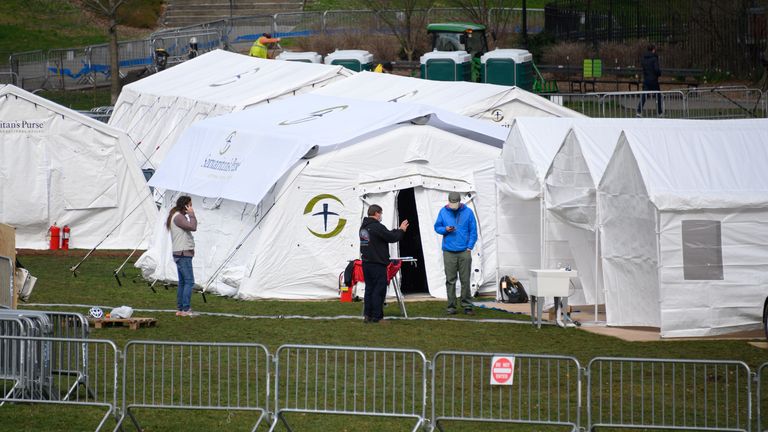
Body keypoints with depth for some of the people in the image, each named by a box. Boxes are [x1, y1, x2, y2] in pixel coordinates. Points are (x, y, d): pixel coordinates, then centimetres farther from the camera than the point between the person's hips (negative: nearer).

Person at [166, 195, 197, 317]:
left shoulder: (180, 216, 18)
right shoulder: (178, 217, -14)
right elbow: (192, 227, -22)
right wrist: (192, 214, -14)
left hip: (182, 254, 11)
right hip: (183, 253, -11)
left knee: (182, 282, 12)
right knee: (189, 281, -11)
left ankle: (179, 309, 14)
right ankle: (186, 309, -14)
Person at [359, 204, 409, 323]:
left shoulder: (363, 227, 13)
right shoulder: (377, 227, -16)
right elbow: (392, 238, -12)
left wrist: (398, 230, 18)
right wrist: (401, 230, 6)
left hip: (366, 263, 9)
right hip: (378, 264, -9)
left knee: (369, 289, 13)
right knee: (379, 290, -4)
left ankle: (368, 315, 13)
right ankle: (377, 317, -4)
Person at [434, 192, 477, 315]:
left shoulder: (468, 212, 2)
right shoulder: (443, 212, 6)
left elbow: (473, 231, 4)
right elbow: (437, 227, 13)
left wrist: (469, 247, -4)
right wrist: (445, 229, -8)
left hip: (464, 252, -1)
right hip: (449, 252, 1)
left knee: (465, 280, 0)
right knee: (450, 281, 1)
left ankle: (467, 305, 6)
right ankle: (451, 306, 7)